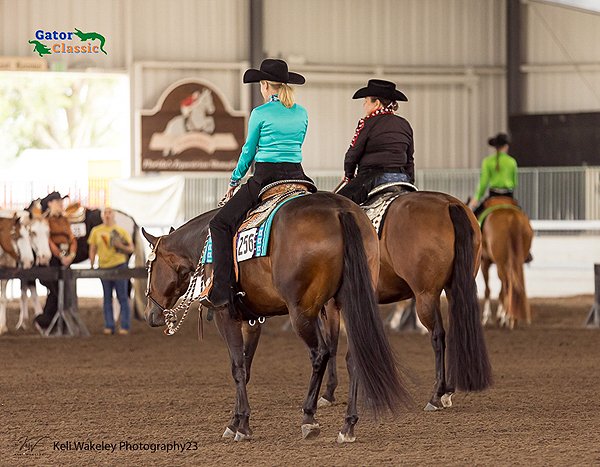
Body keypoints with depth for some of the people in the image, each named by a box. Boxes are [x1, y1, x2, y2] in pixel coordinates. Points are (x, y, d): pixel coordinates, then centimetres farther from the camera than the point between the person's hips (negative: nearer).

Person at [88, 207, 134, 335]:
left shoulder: (121, 231, 6)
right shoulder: (96, 231, 10)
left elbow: (131, 249, 6)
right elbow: (92, 250, 13)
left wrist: (121, 246, -13)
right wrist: (92, 267, 6)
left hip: (119, 266, -2)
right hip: (103, 267, 2)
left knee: (122, 297, -3)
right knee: (107, 298, 4)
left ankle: (125, 326, -1)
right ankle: (109, 326, 7)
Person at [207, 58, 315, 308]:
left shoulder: (260, 114, -3)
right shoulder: (302, 113, 11)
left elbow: (249, 151, 4)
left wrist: (234, 180, 17)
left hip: (266, 177, -5)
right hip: (297, 176, 5)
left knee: (220, 223, -1)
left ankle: (222, 289, -14)